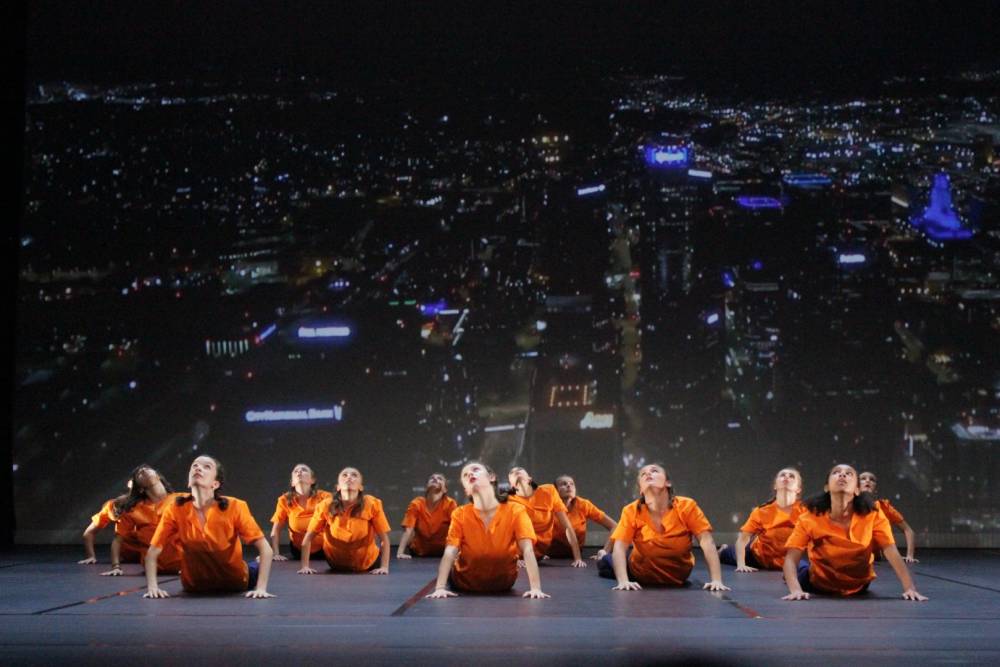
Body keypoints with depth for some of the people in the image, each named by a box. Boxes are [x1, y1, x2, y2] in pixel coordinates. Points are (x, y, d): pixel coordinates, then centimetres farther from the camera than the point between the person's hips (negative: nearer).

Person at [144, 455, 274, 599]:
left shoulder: (234, 507, -25)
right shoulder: (175, 509, -21)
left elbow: (265, 548, -24)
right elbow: (152, 553, -15)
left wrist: (261, 588, -34)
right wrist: (153, 587, -30)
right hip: (194, 587, 2)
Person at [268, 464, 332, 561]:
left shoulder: (325, 497, -15)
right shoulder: (285, 500, -11)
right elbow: (276, 530, -5)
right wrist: (276, 554, -14)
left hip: (324, 550, -2)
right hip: (299, 552, 2)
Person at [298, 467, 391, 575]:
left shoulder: (372, 504, -24)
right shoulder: (326, 505, -22)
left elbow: (384, 538, -17)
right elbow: (308, 538, -14)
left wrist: (384, 567, -24)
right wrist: (305, 566, -19)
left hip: (367, 563, 0)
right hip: (336, 564, 1)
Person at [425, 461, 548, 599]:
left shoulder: (516, 511, -18)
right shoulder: (460, 514, -16)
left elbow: (528, 550, -27)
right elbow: (450, 553, -25)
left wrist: (535, 588, -38)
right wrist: (440, 588, -39)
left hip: (502, 584, 1)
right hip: (465, 583, -1)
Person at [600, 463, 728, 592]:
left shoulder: (687, 506, -22)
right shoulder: (631, 511, -21)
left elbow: (707, 542, -25)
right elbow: (619, 547, -27)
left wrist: (716, 580, -36)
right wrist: (623, 581, -43)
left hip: (678, 579, 2)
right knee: (604, 562, -5)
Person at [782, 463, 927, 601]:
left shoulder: (873, 516, -23)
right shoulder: (809, 519, -26)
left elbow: (892, 553, -28)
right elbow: (791, 558, -30)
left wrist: (909, 588, -40)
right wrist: (796, 590, -48)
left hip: (858, 586, 2)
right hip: (820, 584, -1)